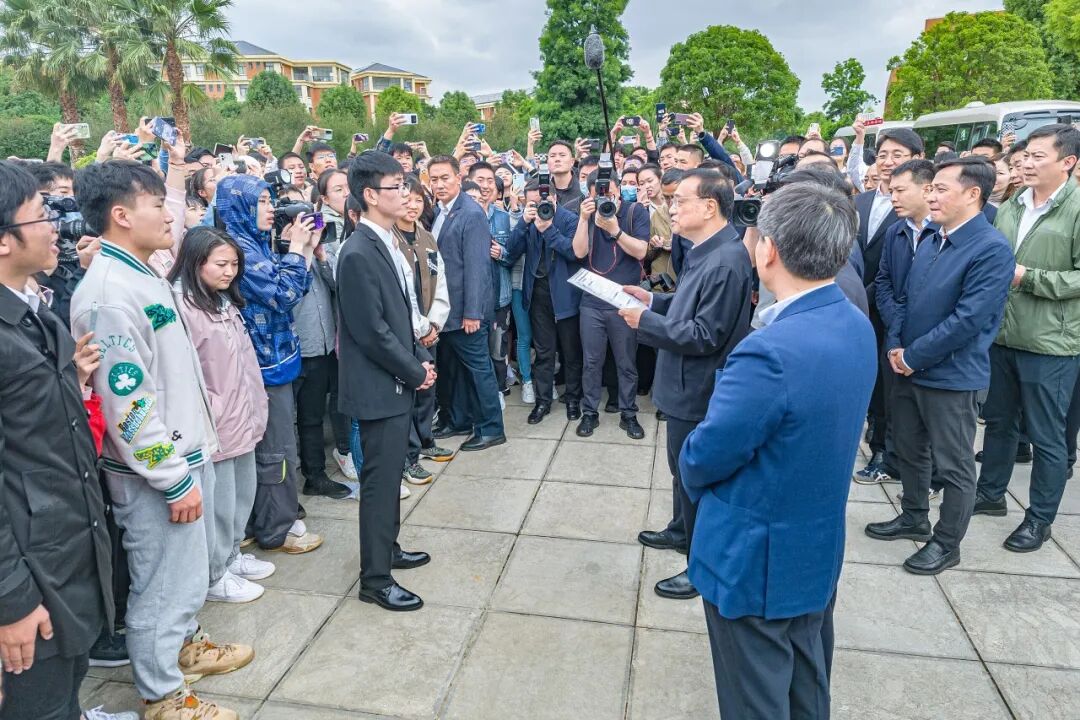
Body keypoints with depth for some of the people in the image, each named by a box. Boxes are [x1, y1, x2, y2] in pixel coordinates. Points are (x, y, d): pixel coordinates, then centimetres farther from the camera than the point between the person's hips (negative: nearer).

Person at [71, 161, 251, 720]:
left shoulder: (143, 275, 9)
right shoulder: (109, 292, -22)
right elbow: (126, 403, -24)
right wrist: (174, 480, -19)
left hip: (186, 455, 9)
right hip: (154, 471, -9)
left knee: (189, 569, 24)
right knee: (163, 583, 8)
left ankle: (184, 645, 46)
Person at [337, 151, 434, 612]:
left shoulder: (387, 243, 8)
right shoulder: (358, 254, -20)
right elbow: (372, 332, -21)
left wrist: (419, 363, 6)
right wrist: (416, 373, -12)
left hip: (399, 382, 9)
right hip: (379, 387, -9)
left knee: (390, 474, 20)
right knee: (380, 480, 1)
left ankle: (387, 548, 37)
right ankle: (375, 579, 15)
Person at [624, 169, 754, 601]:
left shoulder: (725, 262, -26)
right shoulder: (706, 251, 6)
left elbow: (705, 335, -27)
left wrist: (644, 320, -22)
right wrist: (654, 299, 2)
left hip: (699, 392, -10)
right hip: (687, 386, 10)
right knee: (683, 468, 26)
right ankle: (682, 531, 48)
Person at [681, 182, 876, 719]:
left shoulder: (771, 352, -33)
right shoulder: (857, 327, -4)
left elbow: (702, 458, -23)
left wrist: (694, 479, -1)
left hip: (757, 560, -8)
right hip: (819, 548, 8)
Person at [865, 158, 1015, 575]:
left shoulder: (991, 250, -17)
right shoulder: (929, 241, 8)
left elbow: (968, 320, -23)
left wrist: (913, 356, -17)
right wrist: (895, 346, -3)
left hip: (951, 376, -8)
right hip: (908, 369, 8)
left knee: (953, 467, 8)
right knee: (909, 451, 21)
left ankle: (946, 544, 24)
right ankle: (914, 518, 40)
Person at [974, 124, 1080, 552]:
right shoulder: (1010, 206, 8)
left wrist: (1028, 278, -20)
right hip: (1001, 336, 6)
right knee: (998, 421, 18)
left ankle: (1040, 518, 20)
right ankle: (990, 495, 35)